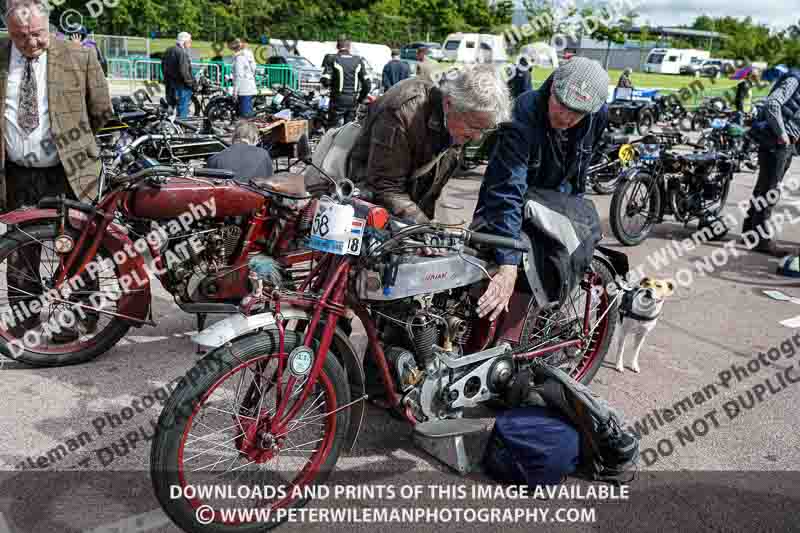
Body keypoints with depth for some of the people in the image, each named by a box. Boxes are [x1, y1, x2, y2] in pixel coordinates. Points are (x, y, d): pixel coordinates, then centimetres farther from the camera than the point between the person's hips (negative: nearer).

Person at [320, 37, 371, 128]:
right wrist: (360, 98, 17)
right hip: (353, 101, 4)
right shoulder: (358, 60, 6)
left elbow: (325, 81, -12)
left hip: (338, 100, -4)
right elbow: (367, 84, 5)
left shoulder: (332, 59, -5)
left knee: (333, 129, 0)